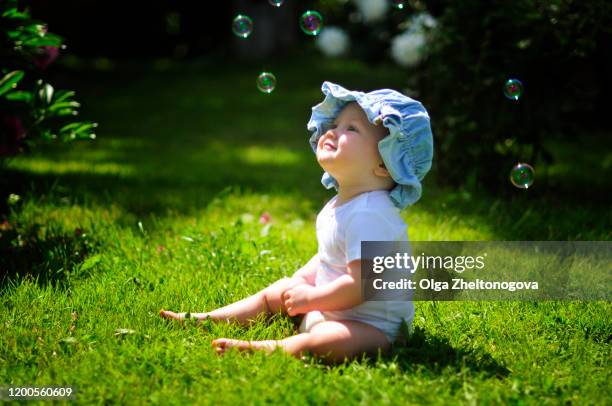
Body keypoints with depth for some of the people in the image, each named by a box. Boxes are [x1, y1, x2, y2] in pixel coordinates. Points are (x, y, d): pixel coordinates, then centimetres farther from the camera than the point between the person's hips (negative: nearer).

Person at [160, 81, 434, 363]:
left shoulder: (368, 215, -27)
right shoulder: (337, 206, 6)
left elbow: (360, 284, -31)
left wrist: (310, 298, -19)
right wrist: (300, 281, 6)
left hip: (373, 325, -10)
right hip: (328, 308, 10)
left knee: (321, 341, -39)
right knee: (274, 293, 17)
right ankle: (206, 319, 18)